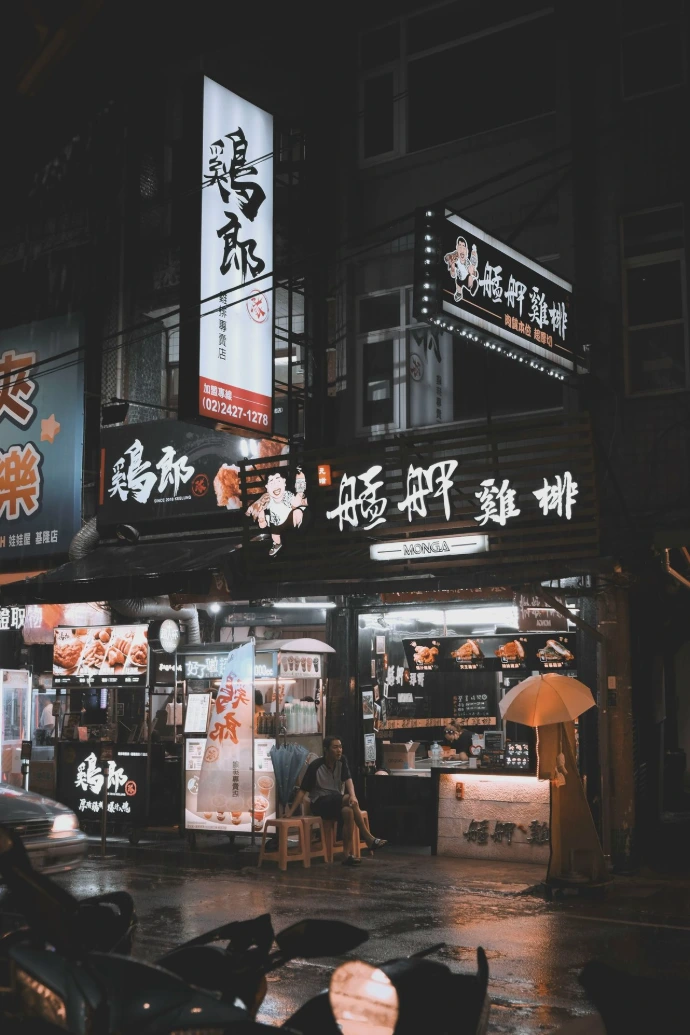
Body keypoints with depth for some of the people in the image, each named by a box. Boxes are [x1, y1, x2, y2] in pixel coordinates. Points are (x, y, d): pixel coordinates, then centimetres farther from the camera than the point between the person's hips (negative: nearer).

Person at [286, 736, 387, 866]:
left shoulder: (342, 761, 1)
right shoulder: (315, 766, -13)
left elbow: (348, 780, -11)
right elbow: (302, 791, -11)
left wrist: (353, 795, -32)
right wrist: (290, 811, -17)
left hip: (338, 802, 4)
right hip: (320, 803, -4)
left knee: (348, 811, -33)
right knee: (351, 803, -31)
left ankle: (348, 855, -31)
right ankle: (369, 839, -25)